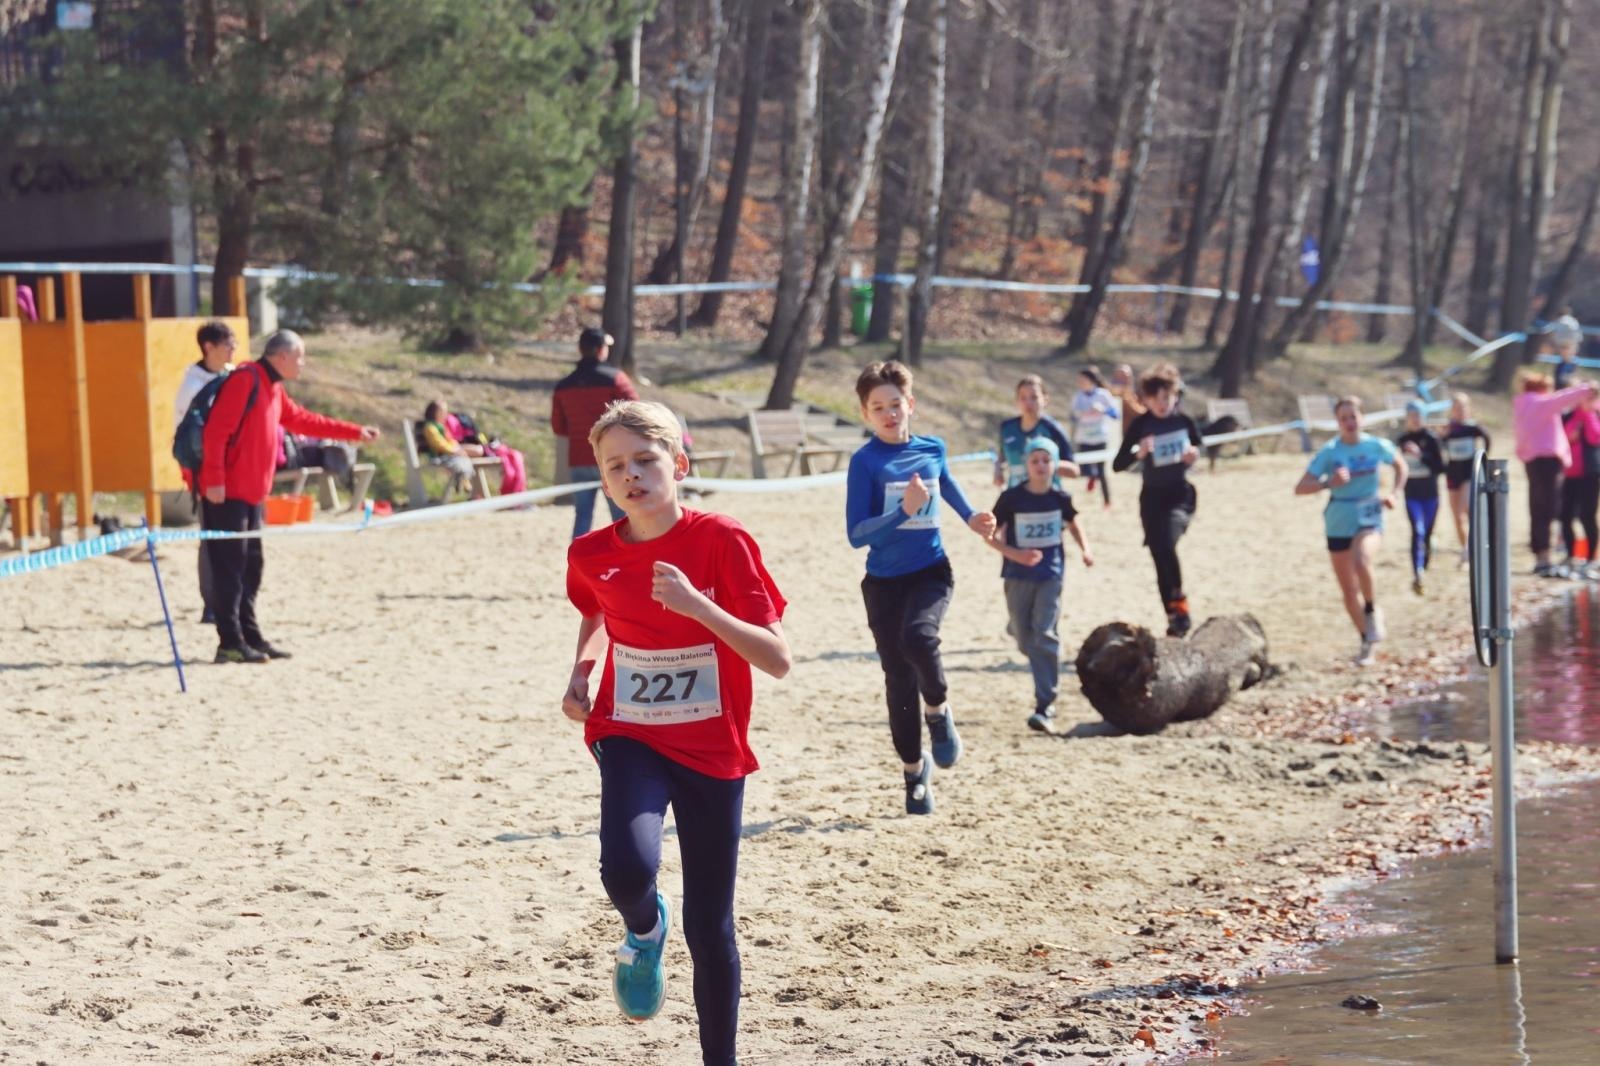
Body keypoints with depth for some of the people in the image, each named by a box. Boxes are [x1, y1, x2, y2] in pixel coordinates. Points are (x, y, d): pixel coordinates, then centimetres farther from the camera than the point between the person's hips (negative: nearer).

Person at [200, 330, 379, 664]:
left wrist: (355, 432, 31)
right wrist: (214, 480, -23)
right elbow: (216, 430, -19)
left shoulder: (273, 389, 18)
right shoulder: (246, 380, -14)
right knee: (229, 568, -9)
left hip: (251, 495, 10)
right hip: (227, 494, -10)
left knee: (250, 568, 11)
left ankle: (250, 637, 15)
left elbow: (303, 420, 30)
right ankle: (231, 644, -9)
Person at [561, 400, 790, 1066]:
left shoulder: (721, 541, -15)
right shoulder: (593, 555, -5)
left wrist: (696, 605, -31)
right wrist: (580, 673, 4)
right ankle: (644, 930, 8)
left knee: (709, 928, 4)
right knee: (627, 868, -29)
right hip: (631, 740, 1)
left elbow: (778, 660, -20)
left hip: (713, 750, -1)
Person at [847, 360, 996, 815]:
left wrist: (970, 518, 20)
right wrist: (904, 510, -25)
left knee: (917, 637, -31)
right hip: (884, 581, -1)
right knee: (899, 680, 4)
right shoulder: (865, 462, -9)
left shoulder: (932, 449, 1)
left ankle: (939, 711, -4)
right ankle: (915, 769, 21)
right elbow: (857, 534, -16)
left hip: (930, 572, 1)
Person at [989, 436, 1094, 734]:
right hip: (1018, 575, 0)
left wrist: (1085, 549, 3)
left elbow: (1072, 522, 18)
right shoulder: (1011, 498, -10)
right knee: (1026, 641, 7)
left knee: (1044, 636, -11)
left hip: (1050, 574, 0)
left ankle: (1045, 707, -11)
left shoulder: (1060, 499, -3)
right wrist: (1014, 554, -22)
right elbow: (991, 534, -6)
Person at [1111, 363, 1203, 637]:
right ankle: (1174, 619, 19)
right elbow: (1117, 465, -7)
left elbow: (1198, 448, 16)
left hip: (1180, 494, -2)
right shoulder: (1140, 425, -5)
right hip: (1152, 497, 2)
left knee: (1167, 544, -27)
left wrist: (1194, 456, -7)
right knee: (1160, 557, 6)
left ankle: (1179, 604, -10)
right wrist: (1138, 453, -25)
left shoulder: (1185, 422, -2)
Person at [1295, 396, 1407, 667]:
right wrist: (1329, 483, -26)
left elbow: (1400, 466, 19)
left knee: (1361, 562, -34)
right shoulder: (1329, 452, -6)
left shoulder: (1377, 446, -3)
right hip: (1338, 525, 2)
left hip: (1369, 520, -2)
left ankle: (1372, 612, -10)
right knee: (1349, 590, 8)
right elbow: (1300, 488, -10)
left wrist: (1395, 494, 3)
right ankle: (1367, 642, 26)